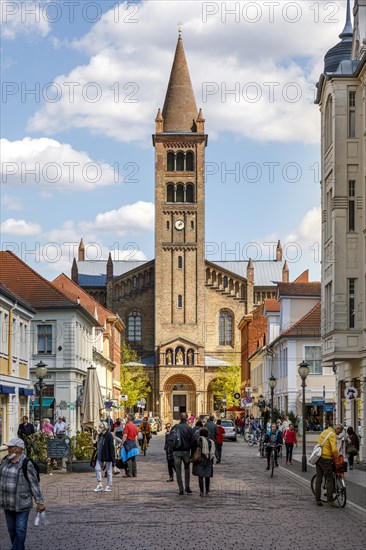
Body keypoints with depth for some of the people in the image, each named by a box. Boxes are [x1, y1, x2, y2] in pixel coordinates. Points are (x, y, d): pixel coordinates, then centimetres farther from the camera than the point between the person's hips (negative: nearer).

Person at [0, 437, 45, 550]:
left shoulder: (26, 465, -15)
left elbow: (35, 484, -12)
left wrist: (40, 502, -12)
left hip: (22, 504, -6)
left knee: (20, 531, -4)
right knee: (12, 529, 13)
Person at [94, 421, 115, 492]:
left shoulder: (109, 435, -16)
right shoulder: (100, 435, 8)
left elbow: (111, 447, -17)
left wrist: (112, 458, -19)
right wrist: (96, 443, -2)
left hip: (107, 456, -8)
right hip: (100, 455, 8)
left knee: (108, 470, 4)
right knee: (97, 468, 2)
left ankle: (109, 485, 14)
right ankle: (99, 485, 9)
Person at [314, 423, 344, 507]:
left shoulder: (325, 432, 15)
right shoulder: (333, 435, -13)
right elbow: (334, 449, -22)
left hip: (319, 457, 9)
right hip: (326, 459, -9)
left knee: (318, 479, 12)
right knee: (329, 479, -3)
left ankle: (317, 499, 14)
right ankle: (330, 501, -6)